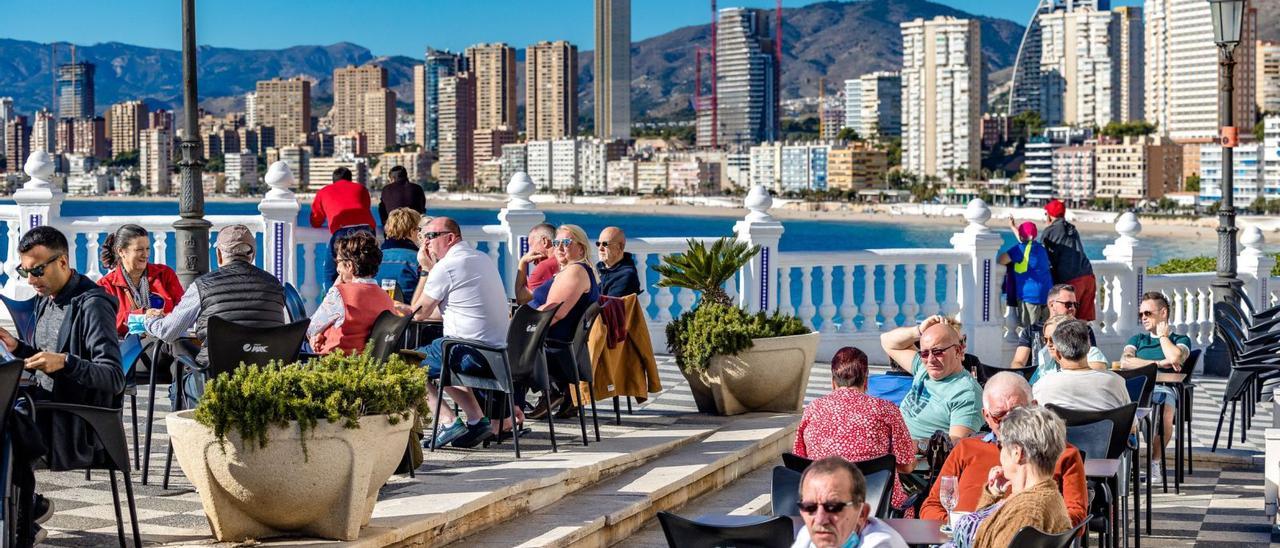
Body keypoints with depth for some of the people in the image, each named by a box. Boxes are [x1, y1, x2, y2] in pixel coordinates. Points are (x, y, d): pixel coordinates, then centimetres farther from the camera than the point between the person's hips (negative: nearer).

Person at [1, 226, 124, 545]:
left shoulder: (92, 305, -14)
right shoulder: (46, 300, 14)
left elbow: (114, 377, -21)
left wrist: (65, 362, -35)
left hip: (77, 422, -9)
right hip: (44, 403, 9)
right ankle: (29, 508, 5)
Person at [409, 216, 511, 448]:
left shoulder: (446, 266, -11)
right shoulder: (483, 259, 16)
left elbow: (419, 313, 0)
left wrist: (425, 269, 6)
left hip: (470, 349, -9)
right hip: (499, 348, 9)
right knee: (441, 364, 31)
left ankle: (449, 422, -9)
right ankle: (477, 420, 17)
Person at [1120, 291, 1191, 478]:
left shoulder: (1181, 340, 21)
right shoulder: (1136, 340, 31)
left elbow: (1175, 358, -5)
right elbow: (1125, 362, 9)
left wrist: (1162, 335, 14)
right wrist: (1159, 363, 2)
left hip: (1163, 388, -2)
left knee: (1166, 410, -39)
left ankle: (1155, 461, -20)